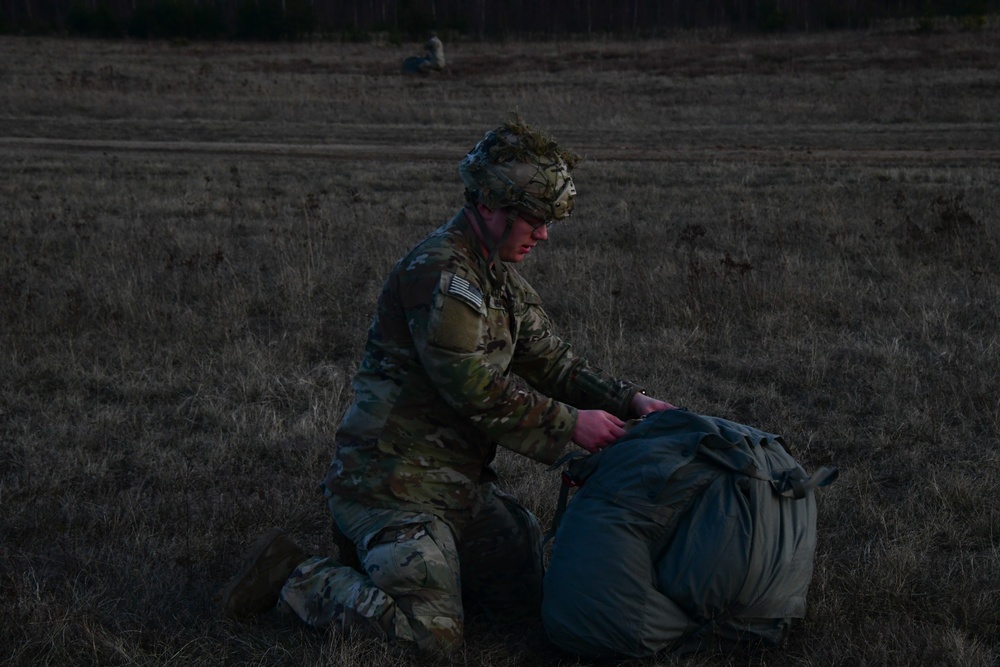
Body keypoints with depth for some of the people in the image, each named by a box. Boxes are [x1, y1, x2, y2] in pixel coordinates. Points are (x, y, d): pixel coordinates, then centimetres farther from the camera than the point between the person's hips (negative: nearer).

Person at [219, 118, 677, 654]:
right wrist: (571, 425, -16)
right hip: (393, 482, -10)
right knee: (432, 634, -19)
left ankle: (380, 559, 21)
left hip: (459, 483, 10)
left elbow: (550, 360, 15)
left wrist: (628, 400, 2)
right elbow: (478, 390, -23)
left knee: (532, 597, 11)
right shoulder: (437, 272, -19)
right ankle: (292, 576, 1)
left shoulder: (499, 278, 13)